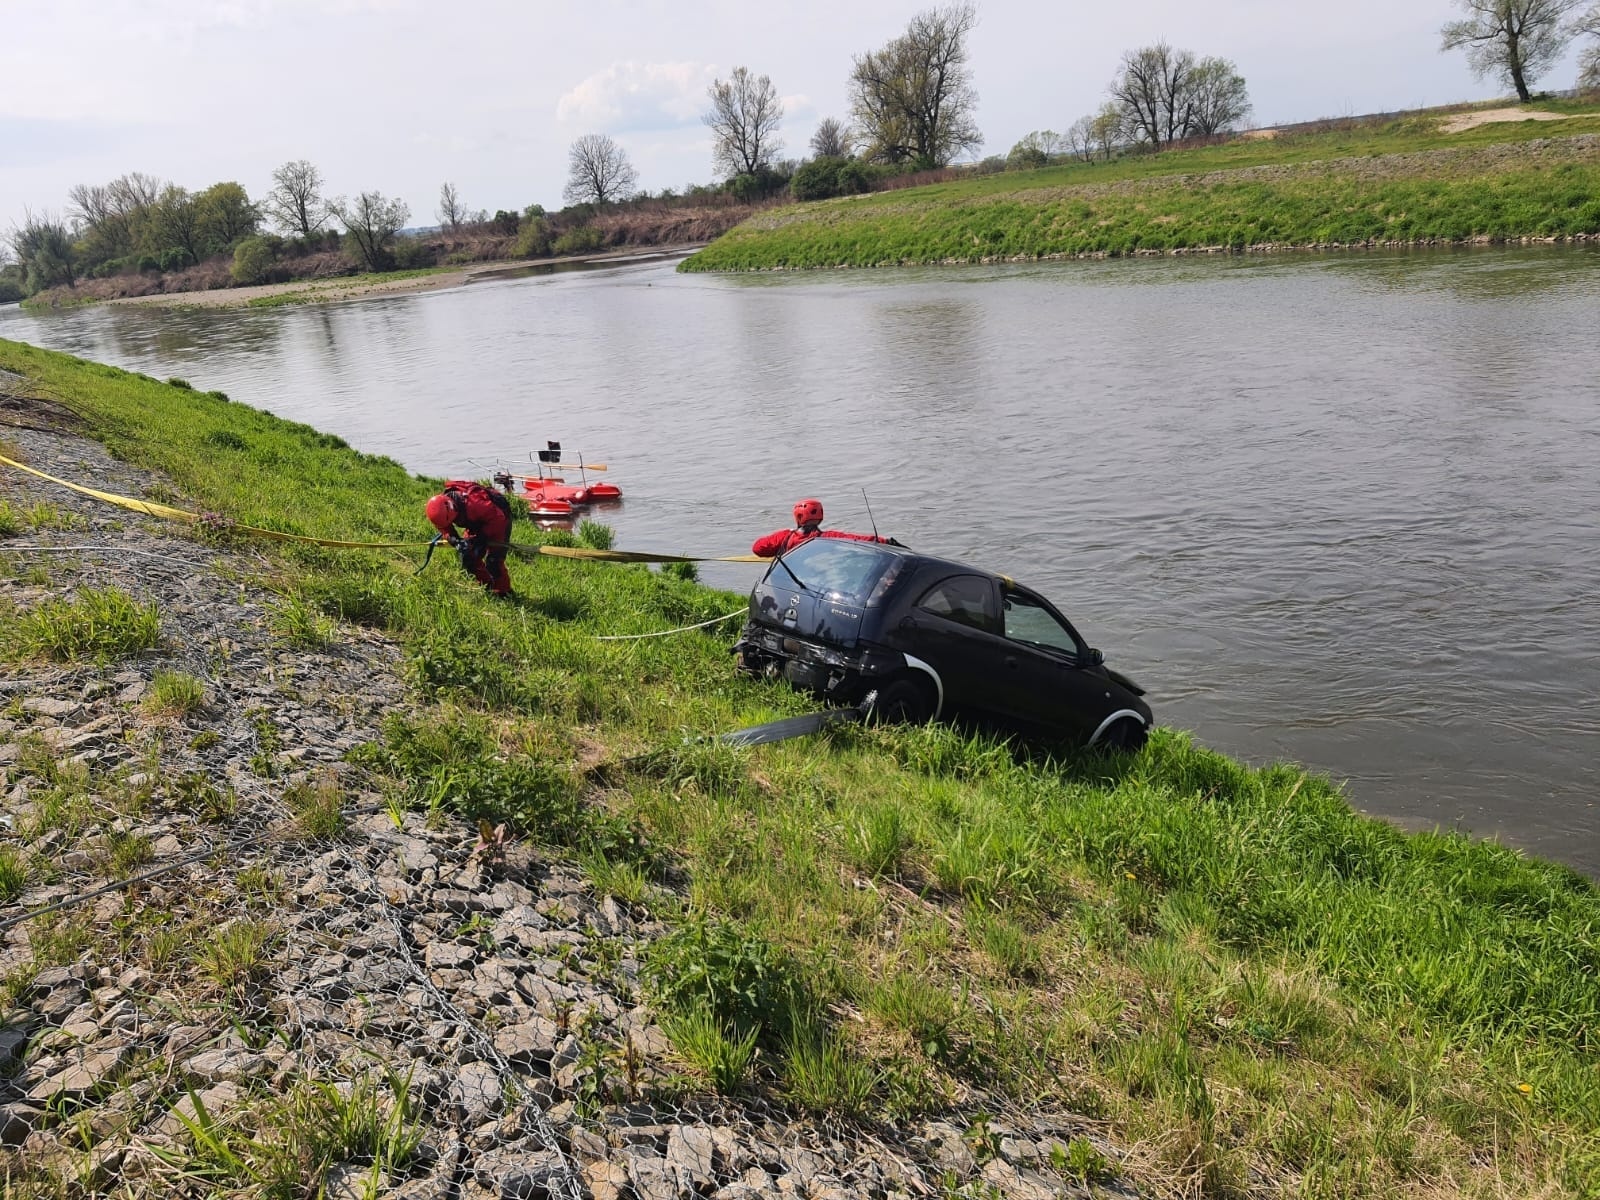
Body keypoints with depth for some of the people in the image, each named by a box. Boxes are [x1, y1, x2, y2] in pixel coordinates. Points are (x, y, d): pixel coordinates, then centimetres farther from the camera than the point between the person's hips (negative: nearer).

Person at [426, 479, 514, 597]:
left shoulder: (472, 503, -42)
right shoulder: (440, 506, -20)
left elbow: (497, 518, -33)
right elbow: (444, 528, -5)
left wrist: (481, 539, -31)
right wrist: (454, 540, -26)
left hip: (500, 518, -8)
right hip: (477, 520, 8)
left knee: (493, 560, -14)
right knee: (468, 557, 3)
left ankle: (503, 592, 3)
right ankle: (487, 586, 20)